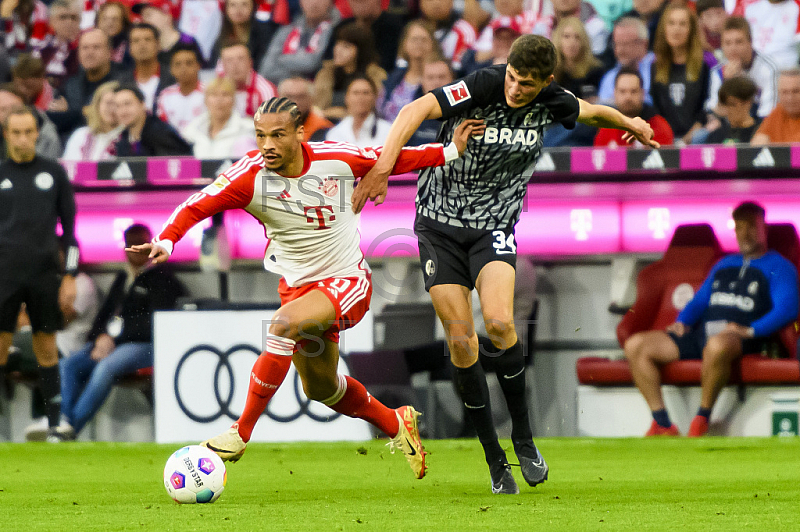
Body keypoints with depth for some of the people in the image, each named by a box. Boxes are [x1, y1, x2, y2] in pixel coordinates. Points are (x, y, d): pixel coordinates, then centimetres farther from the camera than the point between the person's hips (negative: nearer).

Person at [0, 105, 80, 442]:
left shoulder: (54, 173, 7)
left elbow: (70, 226, 9)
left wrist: (70, 276, 2)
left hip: (44, 273, 1)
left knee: (47, 350, 3)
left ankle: (54, 426, 6)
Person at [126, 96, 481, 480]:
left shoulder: (336, 159, -15)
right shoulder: (250, 174, -17)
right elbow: (197, 206, -20)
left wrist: (451, 151, -1)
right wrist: (166, 242, -38)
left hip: (347, 280, -4)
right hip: (297, 285, 4)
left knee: (284, 323, -31)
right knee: (320, 387, 17)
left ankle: (241, 433, -24)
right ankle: (396, 425, 45)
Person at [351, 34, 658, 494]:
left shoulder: (552, 103, -6)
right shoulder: (484, 85, -20)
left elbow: (593, 112, 18)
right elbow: (417, 110, -31)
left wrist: (631, 124, 37)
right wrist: (383, 166, -44)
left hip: (494, 227, 2)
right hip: (440, 223, -2)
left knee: (499, 323, -22)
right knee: (461, 341, -6)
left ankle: (524, 438, -4)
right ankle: (495, 461, 5)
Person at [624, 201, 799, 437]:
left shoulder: (778, 266, 10)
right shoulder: (724, 265, 31)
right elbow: (699, 300, 30)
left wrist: (751, 330, -19)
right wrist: (682, 322, 8)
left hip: (739, 336, -7)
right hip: (700, 333, 7)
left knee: (717, 345, -46)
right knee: (635, 346, -12)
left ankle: (701, 420, -29)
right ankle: (662, 424, -18)